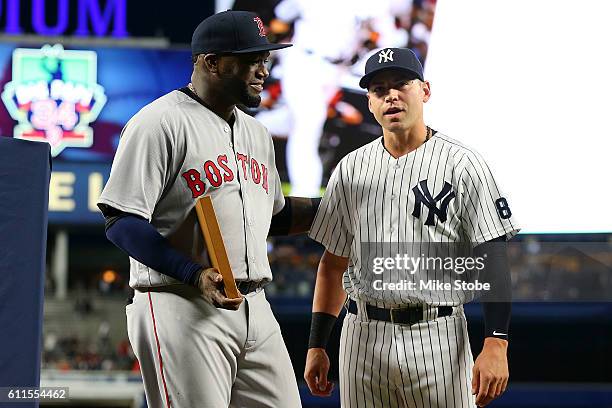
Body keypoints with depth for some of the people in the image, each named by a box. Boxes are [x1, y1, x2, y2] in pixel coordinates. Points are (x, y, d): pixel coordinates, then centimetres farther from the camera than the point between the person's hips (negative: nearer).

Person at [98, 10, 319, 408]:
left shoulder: (256, 132, 19)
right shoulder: (160, 123, -9)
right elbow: (122, 221, -14)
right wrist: (194, 275, -24)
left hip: (255, 310, 8)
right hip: (182, 311, -8)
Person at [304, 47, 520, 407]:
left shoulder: (463, 165, -2)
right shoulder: (350, 170, 11)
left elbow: (492, 259, -7)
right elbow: (334, 263, 15)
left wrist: (496, 345, -16)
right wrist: (317, 345, 9)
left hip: (437, 337, -4)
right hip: (363, 337, 4)